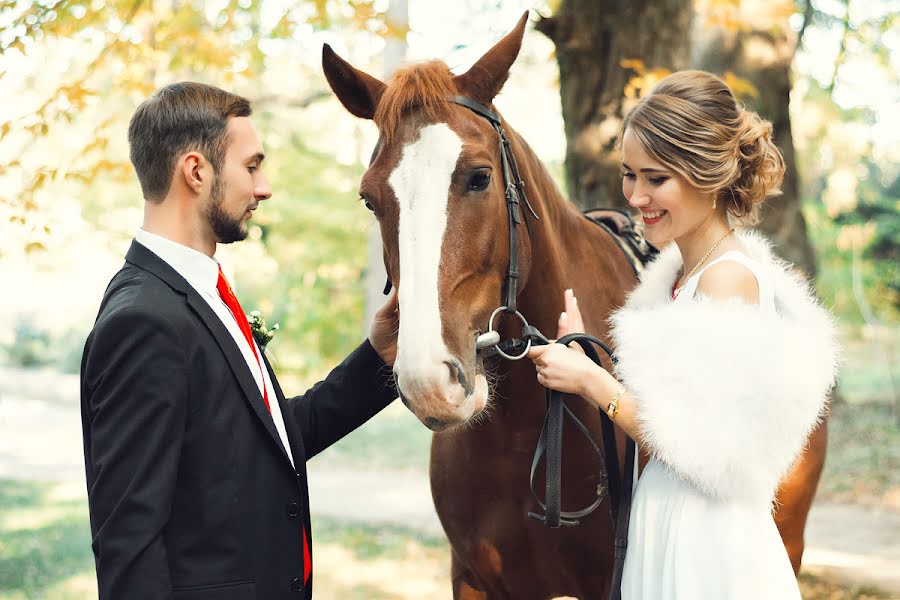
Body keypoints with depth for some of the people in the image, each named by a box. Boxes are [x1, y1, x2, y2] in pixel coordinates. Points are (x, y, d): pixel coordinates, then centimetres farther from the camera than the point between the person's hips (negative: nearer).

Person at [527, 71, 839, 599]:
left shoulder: (729, 277, -18)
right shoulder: (682, 271, 9)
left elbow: (704, 448, -21)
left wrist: (593, 382, -16)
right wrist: (584, 355, 2)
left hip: (705, 549, -9)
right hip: (666, 528, 9)